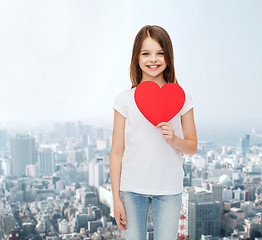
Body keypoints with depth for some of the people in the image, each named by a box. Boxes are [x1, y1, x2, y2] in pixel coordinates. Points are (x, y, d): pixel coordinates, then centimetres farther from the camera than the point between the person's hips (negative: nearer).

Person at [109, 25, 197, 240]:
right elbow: (117, 152, 0)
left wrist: (174, 139, -15)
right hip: (132, 189, 0)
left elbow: (193, 147, 7)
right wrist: (116, 198, -2)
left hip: (169, 189, 0)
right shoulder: (125, 99, -2)